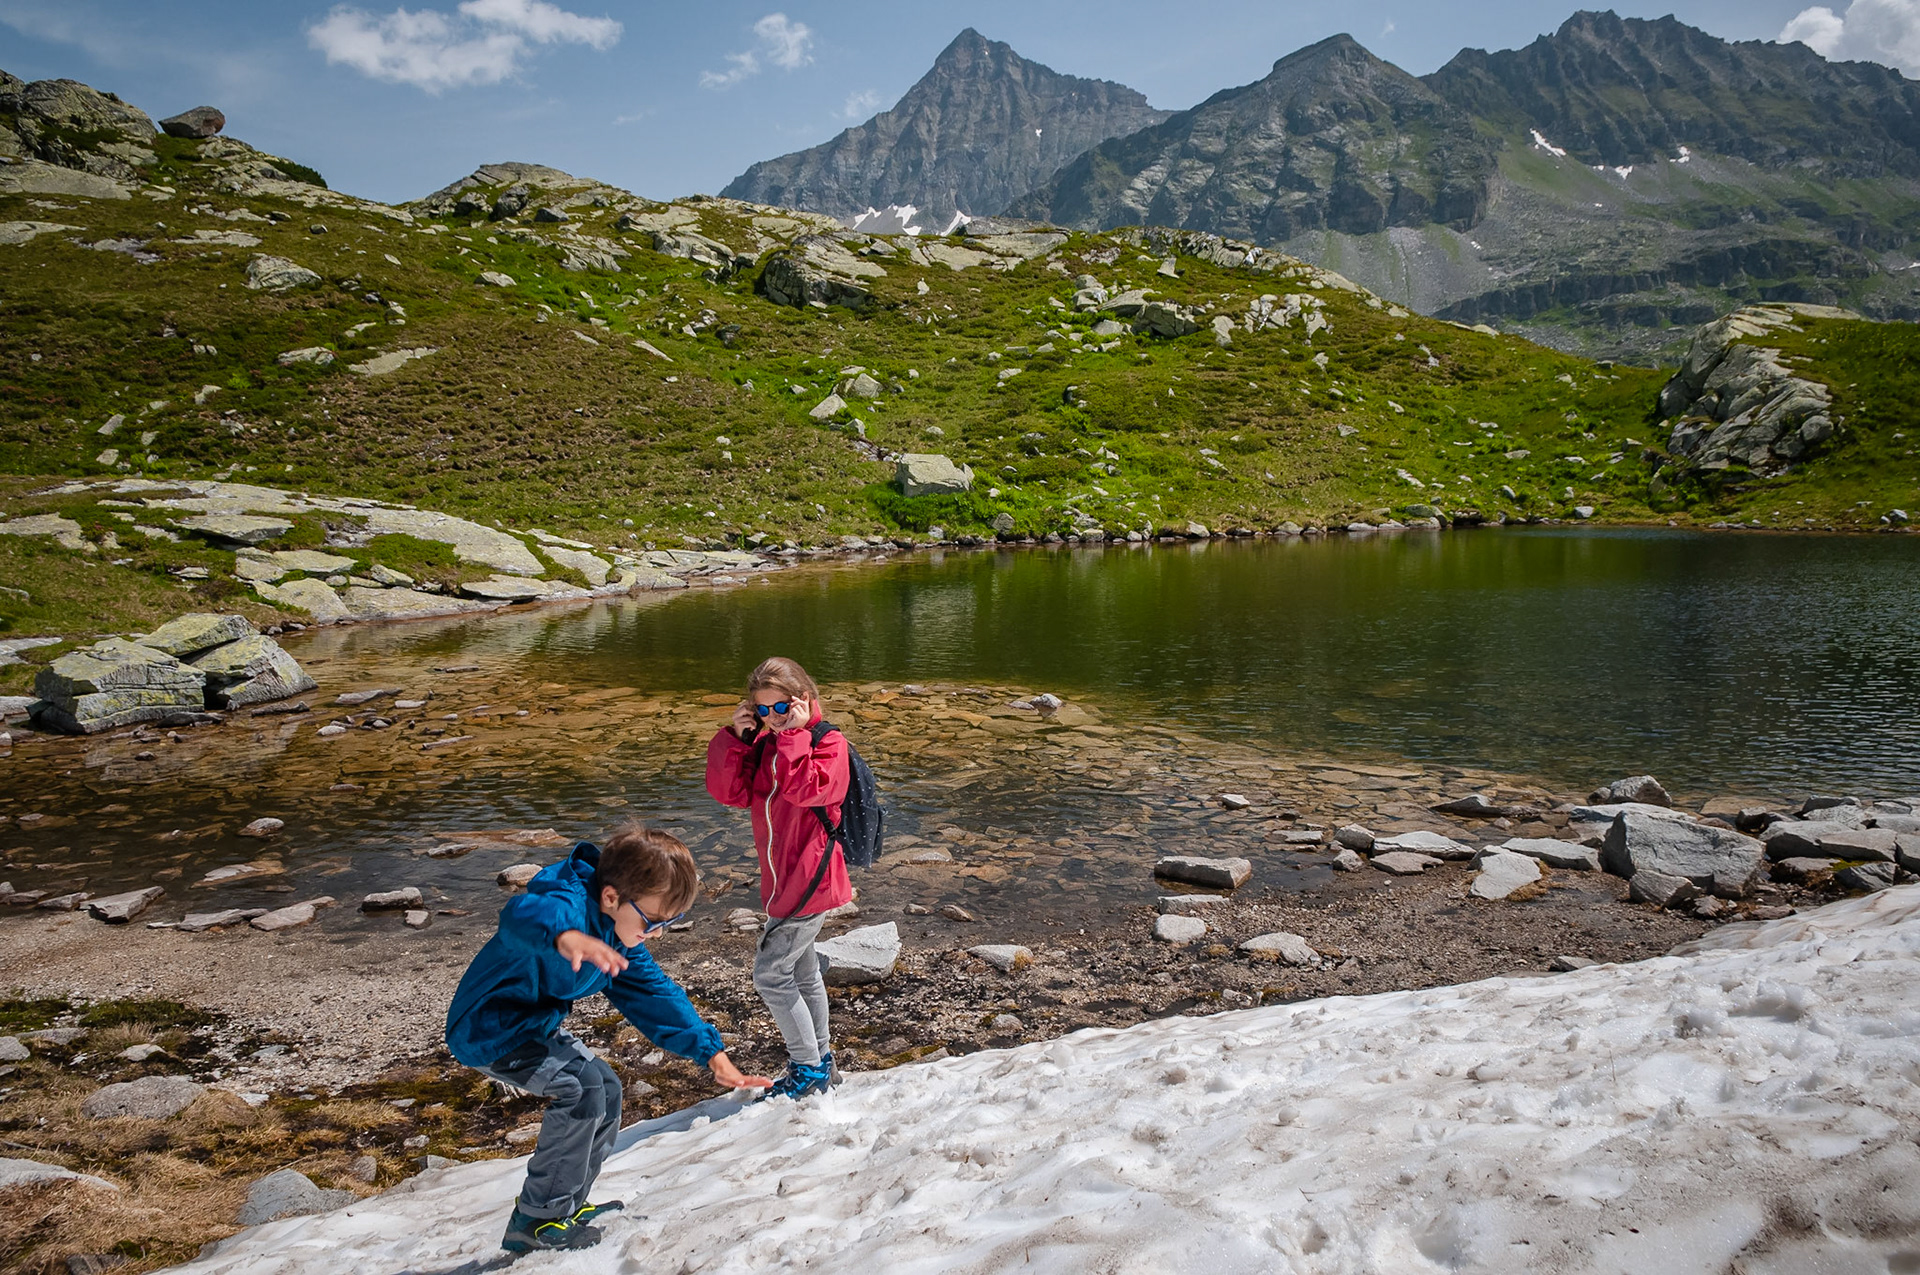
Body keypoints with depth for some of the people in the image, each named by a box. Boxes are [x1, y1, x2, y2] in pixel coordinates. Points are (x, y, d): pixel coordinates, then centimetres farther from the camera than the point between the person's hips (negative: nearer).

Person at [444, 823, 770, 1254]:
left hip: (535, 1025, 10)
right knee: (581, 1086, -23)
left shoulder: (621, 936, 0)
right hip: (489, 1029, -10)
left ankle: (567, 1207, 25)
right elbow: (523, 912, -56)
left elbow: (653, 995, 5)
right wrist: (564, 934, -80)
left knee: (606, 1090, 13)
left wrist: (710, 1051, -4)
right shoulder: (571, 905, -32)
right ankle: (536, 1222, -10)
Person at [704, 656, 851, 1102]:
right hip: (784, 878, 8)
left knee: (770, 973, -7)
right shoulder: (765, 743, 7)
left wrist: (795, 735, -26)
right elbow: (729, 791, 0)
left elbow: (805, 788, -31)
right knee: (802, 971, 19)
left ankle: (808, 1069, 5)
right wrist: (734, 737, -10)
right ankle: (820, 1059, 34)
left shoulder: (828, 743, -14)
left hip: (809, 878, -8)